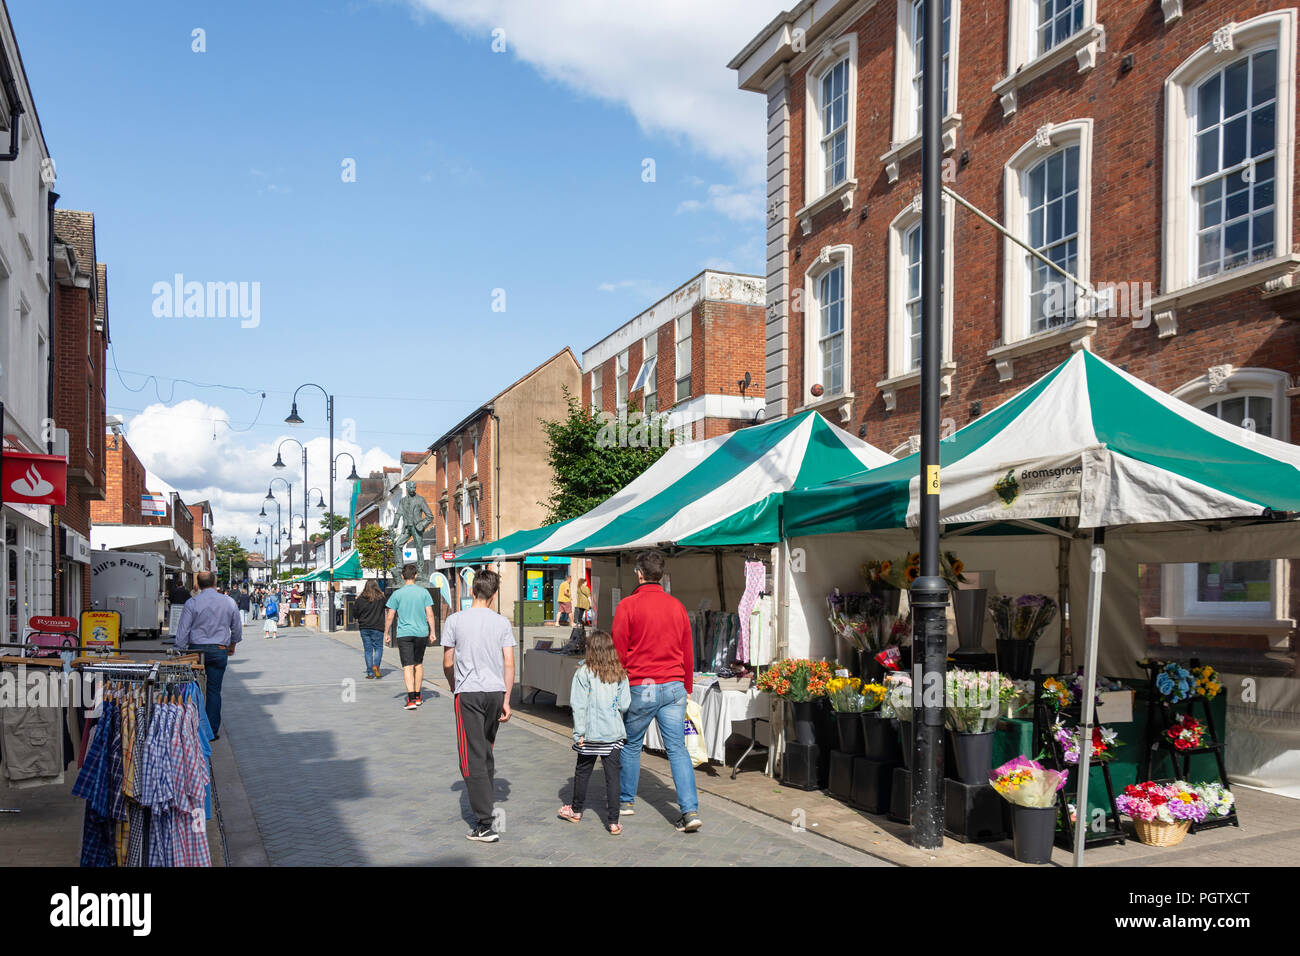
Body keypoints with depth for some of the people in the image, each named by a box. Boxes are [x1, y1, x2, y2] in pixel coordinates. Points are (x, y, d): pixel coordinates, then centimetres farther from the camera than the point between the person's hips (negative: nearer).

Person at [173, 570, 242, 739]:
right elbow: (237, 628, 14)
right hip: (220, 651, 2)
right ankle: (213, 730, 6)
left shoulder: (192, 603, -5)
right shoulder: (229, 602, 3)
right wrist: (232, 644, 30)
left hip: (196, 649, -2)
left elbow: (183, 631, -5)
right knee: (214, 690, 5)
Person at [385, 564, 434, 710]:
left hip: (404, 634, -2)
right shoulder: (424, 592, 2)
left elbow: (390, 617, -1)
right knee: (418, 664, 17)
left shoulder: (397, 594, -2)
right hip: (421, 632, 2)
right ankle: (418, 696, 25)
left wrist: (386, 634, 9)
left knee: (408, 666, -5)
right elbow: (430, 615, 0)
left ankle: (411, 699, -16)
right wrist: (432, 633, 6)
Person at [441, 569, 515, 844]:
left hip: (468, 693, -3)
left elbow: (448, 663, 2)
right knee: (487, 752, 21)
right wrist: (506, 700, 7)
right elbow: (509, 664, 1)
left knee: (473, 758, -4)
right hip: (496, 691, 4)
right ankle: (486, 804, 35)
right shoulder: (502, 622, 3)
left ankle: (485, 825, -9)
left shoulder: (455, 620, -2)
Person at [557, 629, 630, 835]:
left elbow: (578, 705, -10)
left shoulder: (584, 673, -9)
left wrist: (580, 732, -5)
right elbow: (625, 705, -2)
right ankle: (613, 821, 3)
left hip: (591, 733, -1)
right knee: (612, 774, 4)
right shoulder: (620, 674, -2)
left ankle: (576, 810, 34)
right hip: (614, 733, 2)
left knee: (583, 771, 16)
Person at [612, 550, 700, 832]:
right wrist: (686, 688, 22)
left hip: (641, 688, -3)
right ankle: (690, 811, -4)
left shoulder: (628, 605, -7)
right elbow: (688, 652, 12)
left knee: (631, 746, 15)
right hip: (674, 687, 3)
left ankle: (626, 801, 28)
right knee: (678, 749, 3)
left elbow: (618, 652, -4)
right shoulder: (676, 606, 7)